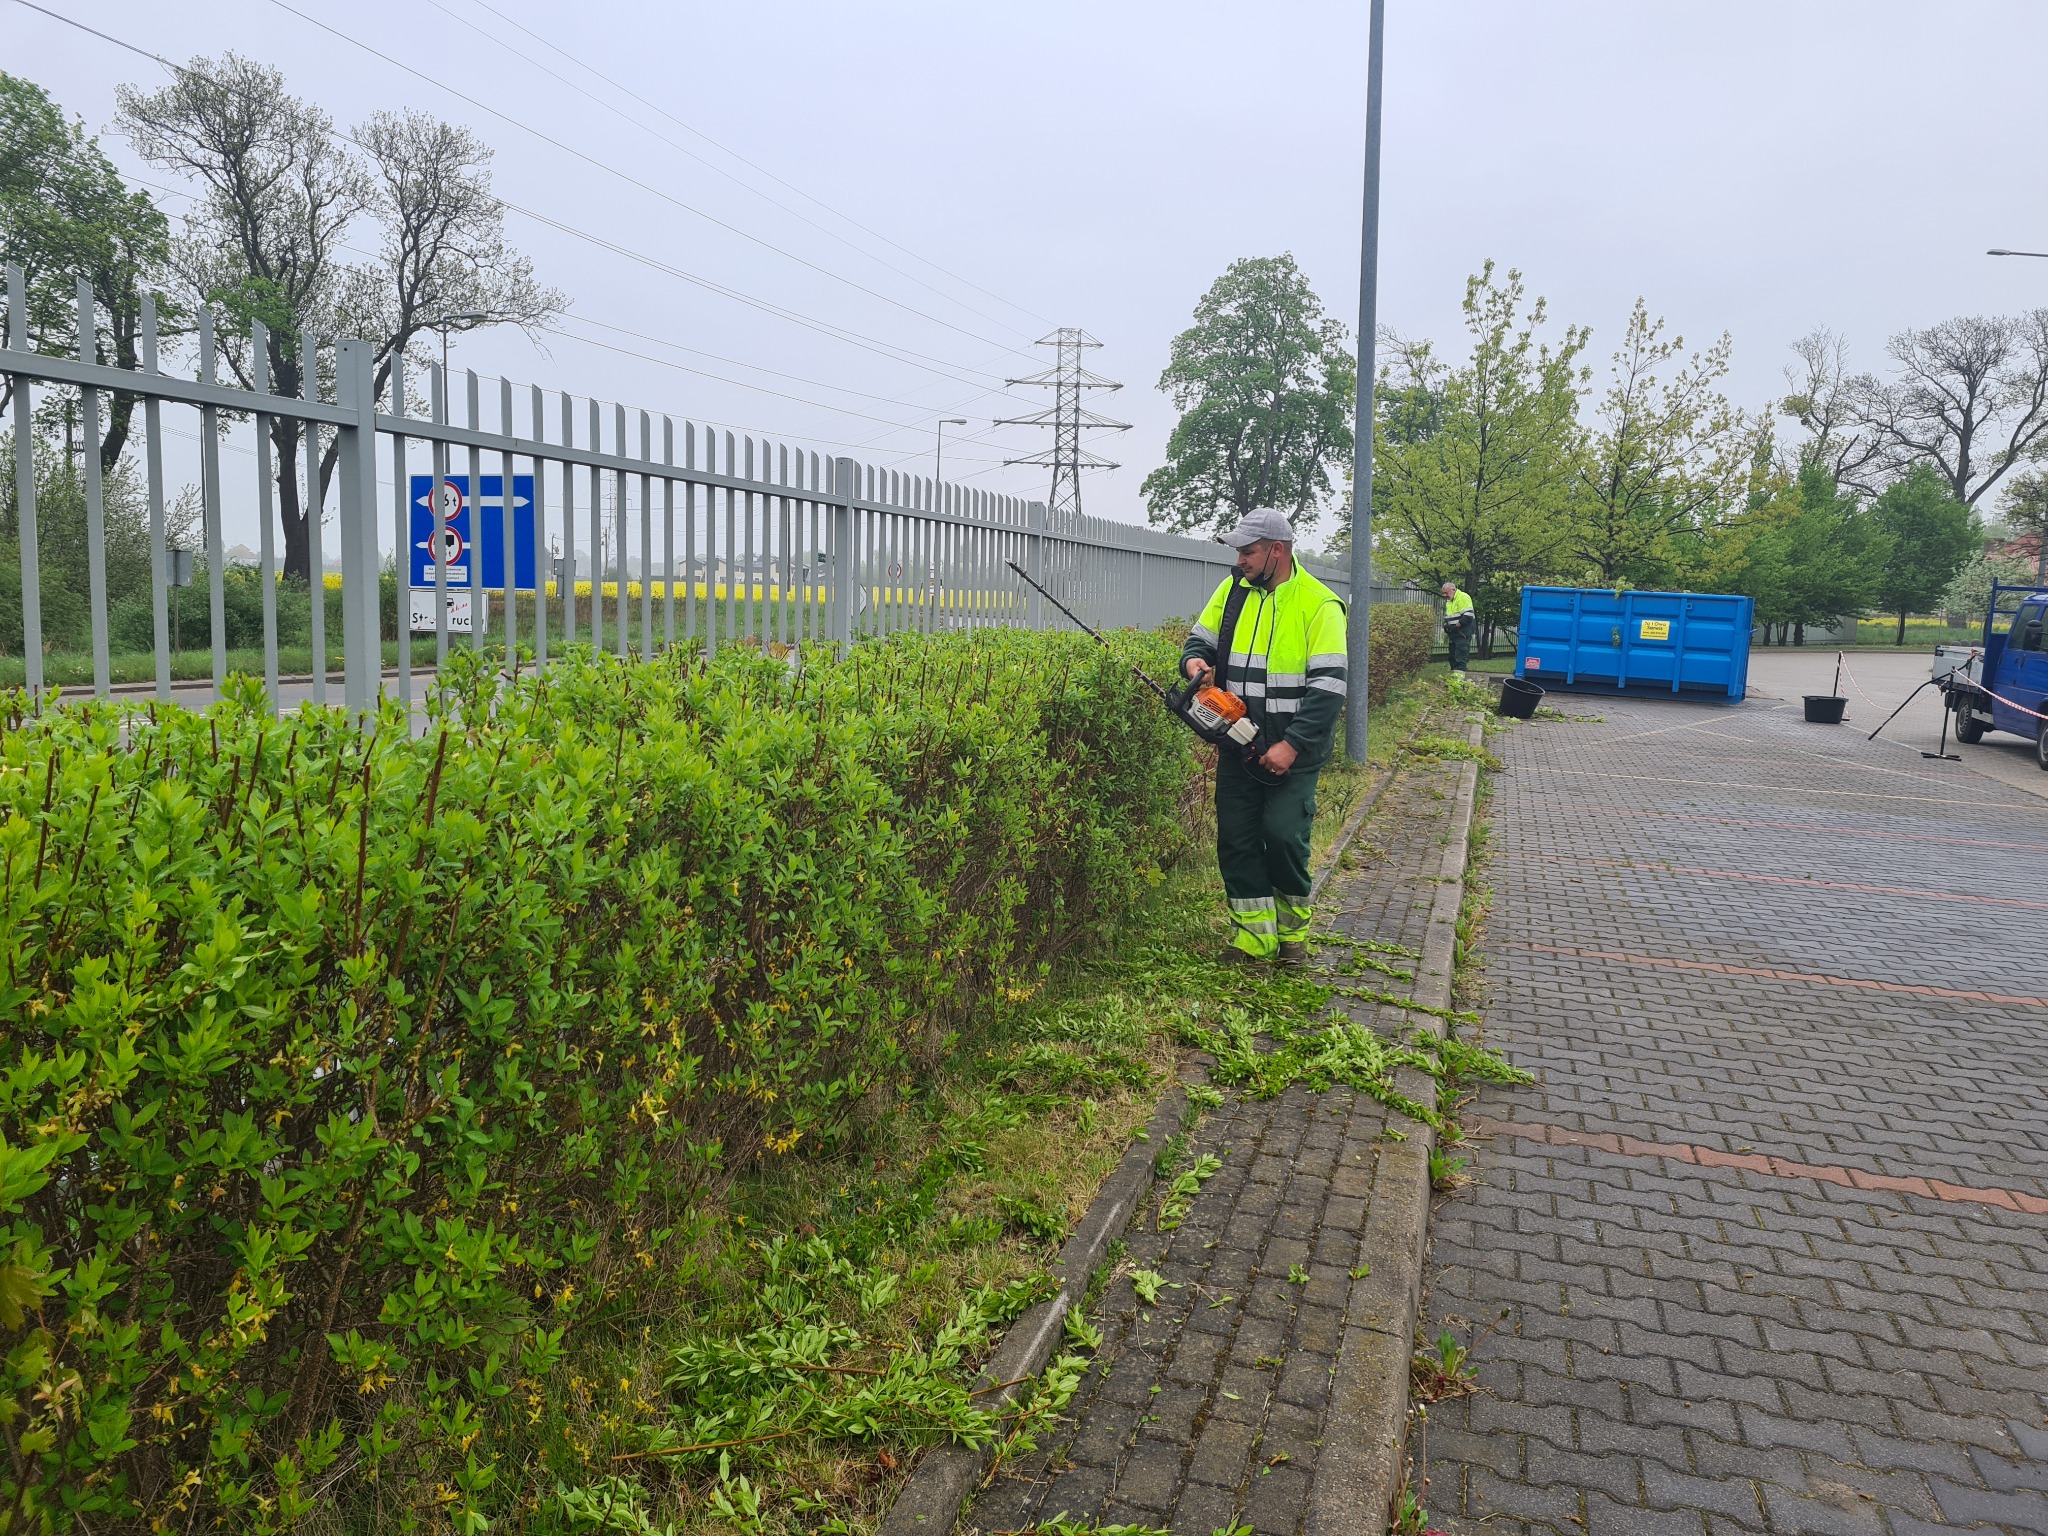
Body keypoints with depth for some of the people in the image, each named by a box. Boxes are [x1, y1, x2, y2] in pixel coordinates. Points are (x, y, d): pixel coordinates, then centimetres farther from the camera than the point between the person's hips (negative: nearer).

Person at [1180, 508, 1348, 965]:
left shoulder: (1318, 605, -13)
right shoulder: (1232, 591, 3)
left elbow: (1328, 688, -17)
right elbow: (1199, 640, 15)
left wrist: (1291, 745, -23)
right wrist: (1194, 661, -10)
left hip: (1293, 752, -5)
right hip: (1238, 747, 5)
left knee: (1284, 837, -8)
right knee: (1236, 839, 3)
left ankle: (1293, 930, 16)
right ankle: (1254, 938, 13)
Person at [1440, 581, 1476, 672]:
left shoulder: (1463, 598, -11)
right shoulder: (1448, 601, 18)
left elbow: (1468, 616, -19)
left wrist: (1456, 626, -18)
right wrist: (1445, 627, 7)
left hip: (1463, 634, -9)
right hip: (1453, 634, 9)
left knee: (1460, 657, -14)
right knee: (1452, 657, 10)